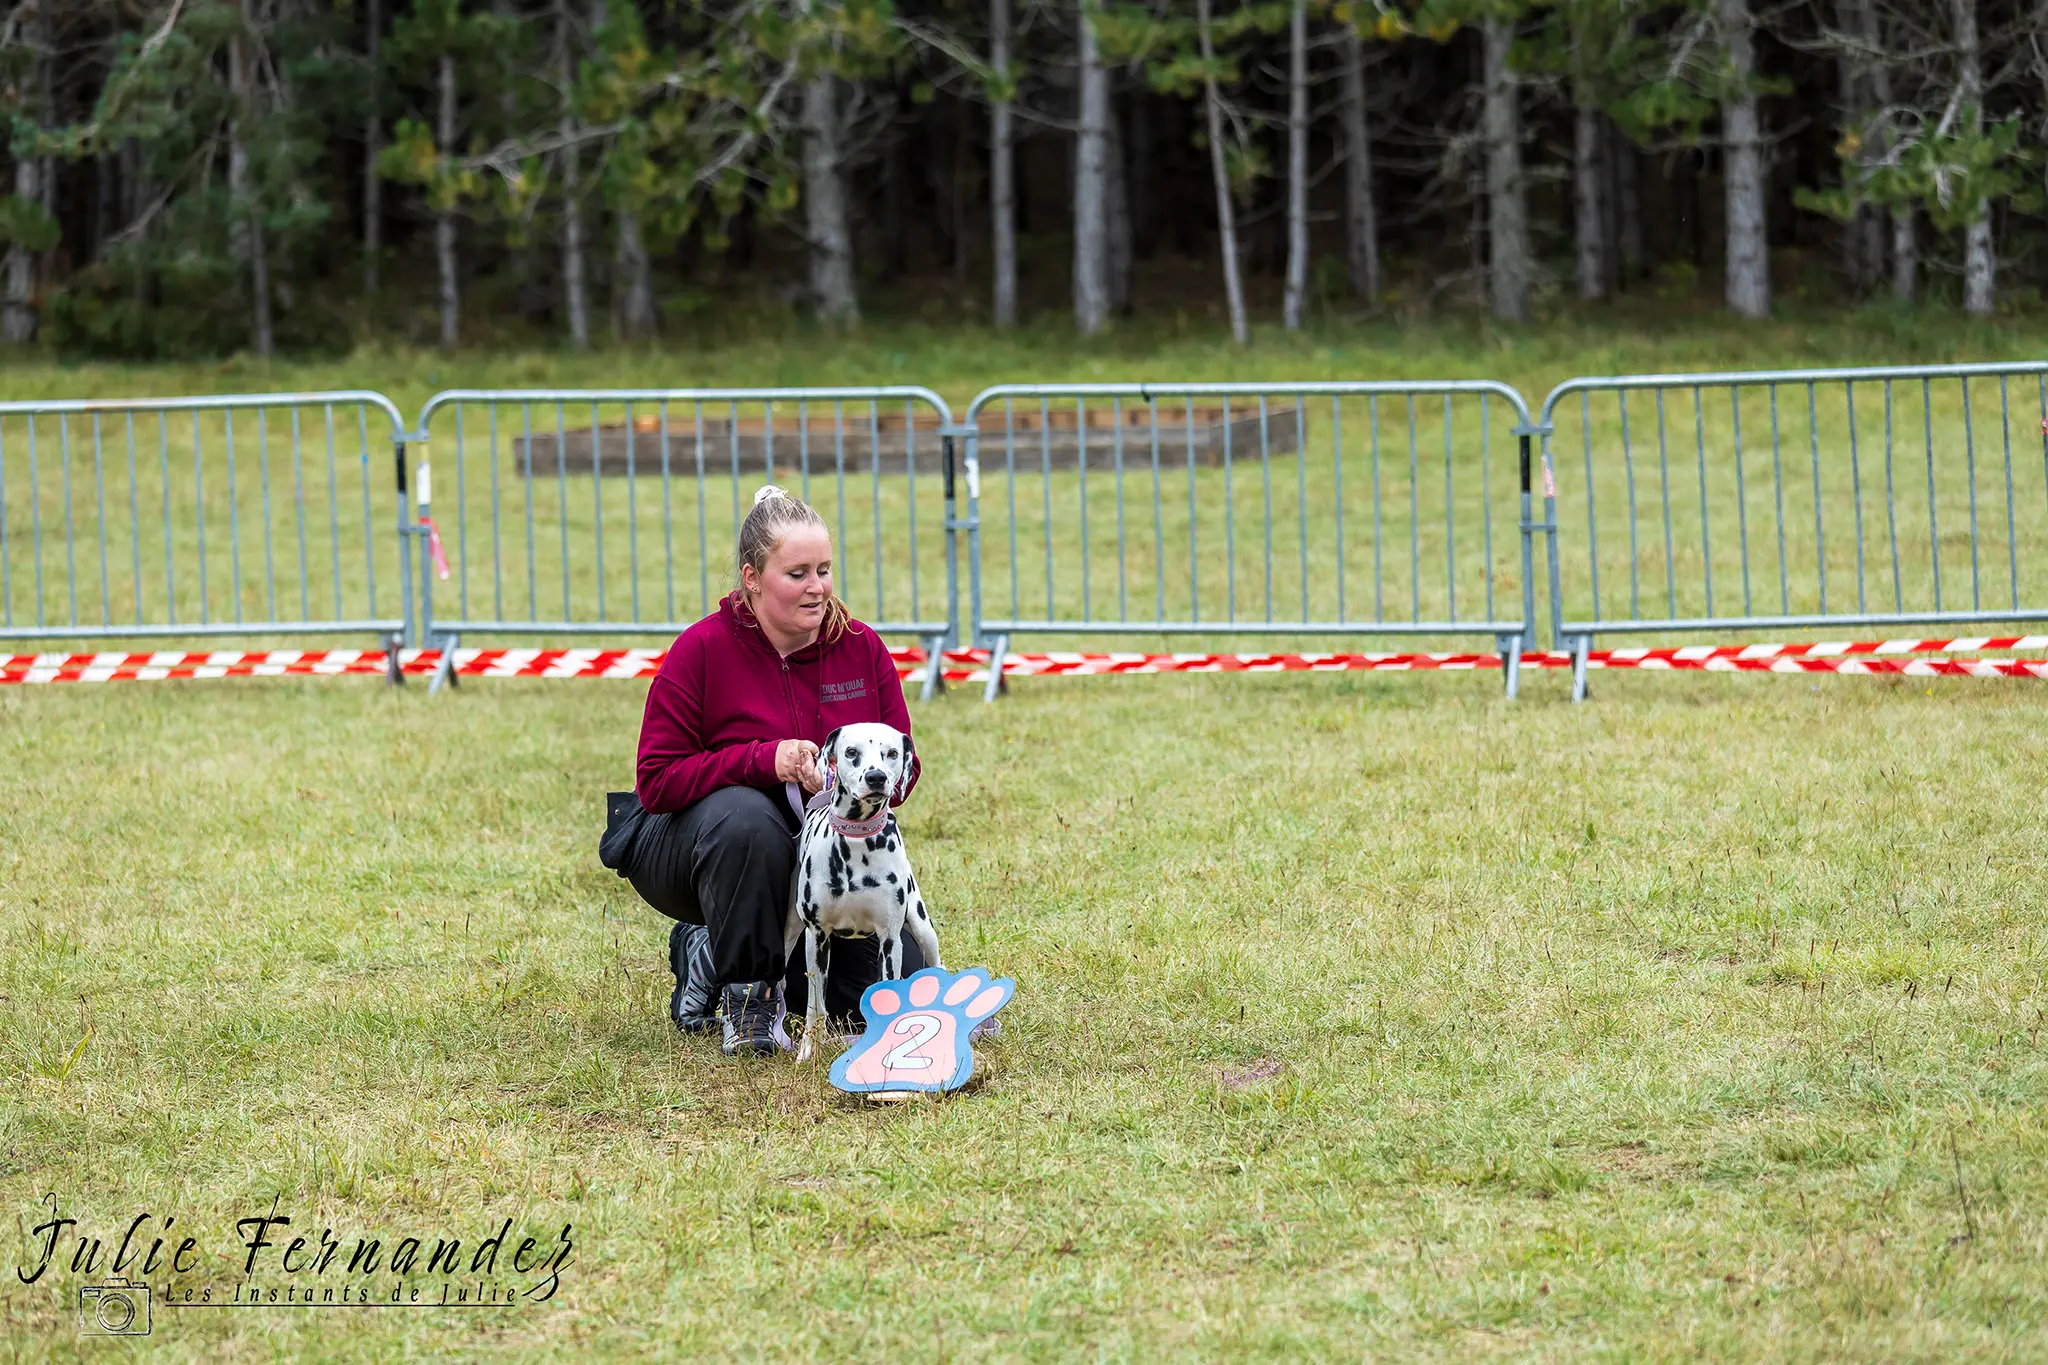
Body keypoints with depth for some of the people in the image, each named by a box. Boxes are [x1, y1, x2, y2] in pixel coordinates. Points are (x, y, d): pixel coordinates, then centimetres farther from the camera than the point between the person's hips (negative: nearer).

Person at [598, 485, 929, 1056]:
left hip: (828, 852, 5)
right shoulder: (702, 649, -16)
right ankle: (745, 991, -19)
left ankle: (712, 954, 14)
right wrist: (765, 760, -31)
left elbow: (903, 769, 1)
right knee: (745, 816, -41)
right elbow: (657, 781, -19)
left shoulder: (861, 647, -4)